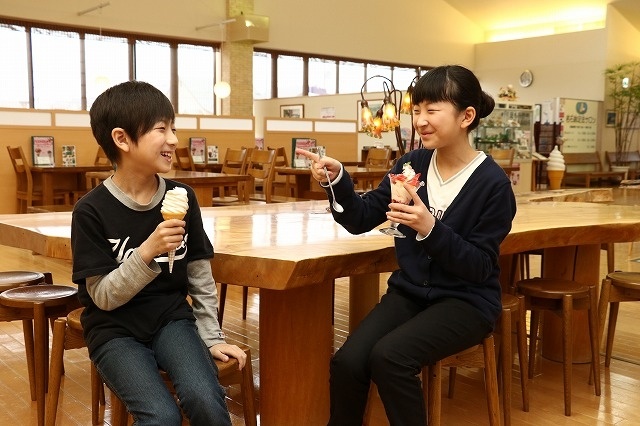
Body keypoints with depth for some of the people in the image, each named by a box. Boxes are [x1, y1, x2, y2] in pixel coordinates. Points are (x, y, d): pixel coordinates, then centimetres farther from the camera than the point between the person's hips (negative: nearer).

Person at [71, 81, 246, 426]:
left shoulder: (182, 197, -1)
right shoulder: (91, 210, -11)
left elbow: (200, 277, 6)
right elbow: (103, 296, -13)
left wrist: (212, 337, 2)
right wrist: (147, 252, -27)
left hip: (172, 318, 3)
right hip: (116, 330, -2)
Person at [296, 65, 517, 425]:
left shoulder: (493, 183, -12)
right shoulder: (412, 164, 2)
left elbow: (480, 267, -13)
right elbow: (362, 221, 1)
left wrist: (429, 228, -27)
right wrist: (337, 180, -16)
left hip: (465, 301, -4)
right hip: (409, 291, 4)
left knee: (387, 356, -28)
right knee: (347, 362, -20)